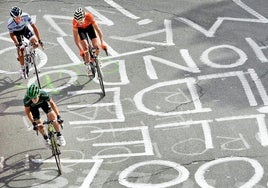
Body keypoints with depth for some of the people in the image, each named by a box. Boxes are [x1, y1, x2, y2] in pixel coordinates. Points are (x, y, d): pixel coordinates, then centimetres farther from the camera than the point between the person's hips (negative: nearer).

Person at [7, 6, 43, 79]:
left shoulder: (26, 16, -36)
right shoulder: (10, 23, -36)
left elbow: (34, 27, -27)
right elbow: (12, 34, -18)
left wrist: (39, 40, -29)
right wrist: (18, 44, -27)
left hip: (25, 29, 1)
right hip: (16, 32, -1)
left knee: (35, 43, -19)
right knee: (20, 50, -7)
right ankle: (22, 69, 14)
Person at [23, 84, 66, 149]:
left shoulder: (44, 94, -41)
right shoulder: (26, 100, -40)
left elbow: (52, 103, -22)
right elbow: (27, 111, -20)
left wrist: (58, 116, -23)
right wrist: (33, 123, -21)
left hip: (43, 102, 0)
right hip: (33, 106, 0)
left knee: (52, 116, -15)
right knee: (38, 124, -2)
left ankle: (59, 135, 7)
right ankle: (46, 138, 26)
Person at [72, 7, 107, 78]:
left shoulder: (89, 16, -40)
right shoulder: (75, 21, -37)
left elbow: (98, 29, -36)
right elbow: (76, 37, -31)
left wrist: (102, 42, -44)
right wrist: (81, 50, -36)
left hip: (89, 26, 1)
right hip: (81, 29, -1)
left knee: (96, 47, -12)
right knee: (86, 47, -17)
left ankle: (92, 62, 13)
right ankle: (88, 67, -2)